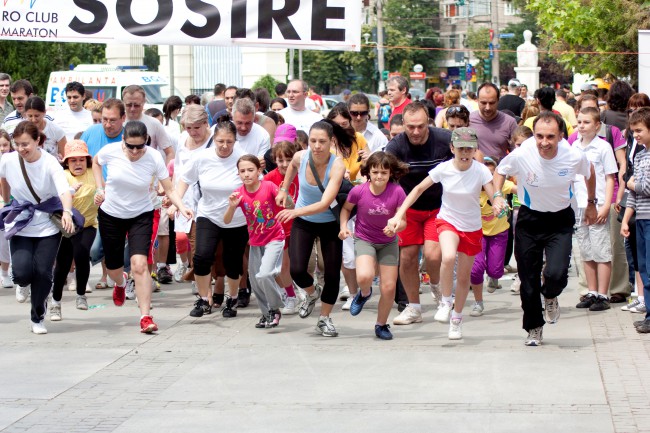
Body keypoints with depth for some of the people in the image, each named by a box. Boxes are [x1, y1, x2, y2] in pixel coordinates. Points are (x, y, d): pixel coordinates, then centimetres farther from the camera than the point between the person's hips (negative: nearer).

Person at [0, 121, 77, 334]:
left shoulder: (50, 163, -18)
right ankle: (23, 284, 24)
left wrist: (67, 211, -52)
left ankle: (38, 318, 14)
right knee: (23, 272, -16)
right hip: (20, 226, 1)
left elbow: (65, 191, -33)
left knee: (43, 272, -9)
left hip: (48, 227, -1)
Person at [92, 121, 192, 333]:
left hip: (141, 216, -2)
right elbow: (95, 162, 9)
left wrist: (182, 207, -35)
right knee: (113, 267, 14)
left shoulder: (154, 158, -19)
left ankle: (145, 317, -15)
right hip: (110, 215, 2)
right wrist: (100, 189, -1)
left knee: (139, 264, -20)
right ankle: (120, 283, 54)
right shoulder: (111, 151, -16)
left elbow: (169, 190, -17)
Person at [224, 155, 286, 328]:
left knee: (264, 275, -22)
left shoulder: (269, 186, -17)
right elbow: (226, 221, -11)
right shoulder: (239, 194, -8)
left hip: (274, 239, -5)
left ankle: (275, 309, 1)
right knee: (254, 281, 10)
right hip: (255, 241, 5)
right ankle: (267, 313, 30)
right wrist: (232, 206, -29)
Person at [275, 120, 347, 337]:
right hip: (303, 222, 2)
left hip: (330, 223, -2)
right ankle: (312, 293, 22)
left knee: (332, 274, -3)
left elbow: (325, 203, -38)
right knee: (297, 270, -13)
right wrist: (284, 190, 11)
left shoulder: (337, 166, -29)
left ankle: (325, 318, 22)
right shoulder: (300, 157, -18)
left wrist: (296, 211, -49)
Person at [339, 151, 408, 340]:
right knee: (364, 276, -29)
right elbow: (346, 208, 2)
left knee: (389, 287, 0)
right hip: (364, 239, -1)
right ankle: (364, 293, 11)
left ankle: (381, 325, 26)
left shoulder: (397, 192, -20)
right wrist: (343, 226, -13)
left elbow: (402, 220, -12)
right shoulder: (358, 191, -19)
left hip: (388, 242, 1)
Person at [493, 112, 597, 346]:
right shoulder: (520, 155, -22)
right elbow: (500, 171, 1)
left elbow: (589, 173, 6)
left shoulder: (575, 157, -19)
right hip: (529, 218, 0)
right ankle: (534, 327, 28)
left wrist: (591, 204, 17)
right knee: (528, 279, 4)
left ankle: (550, 297, 19)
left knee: (556, 274, -19)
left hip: (561, 220, 0)